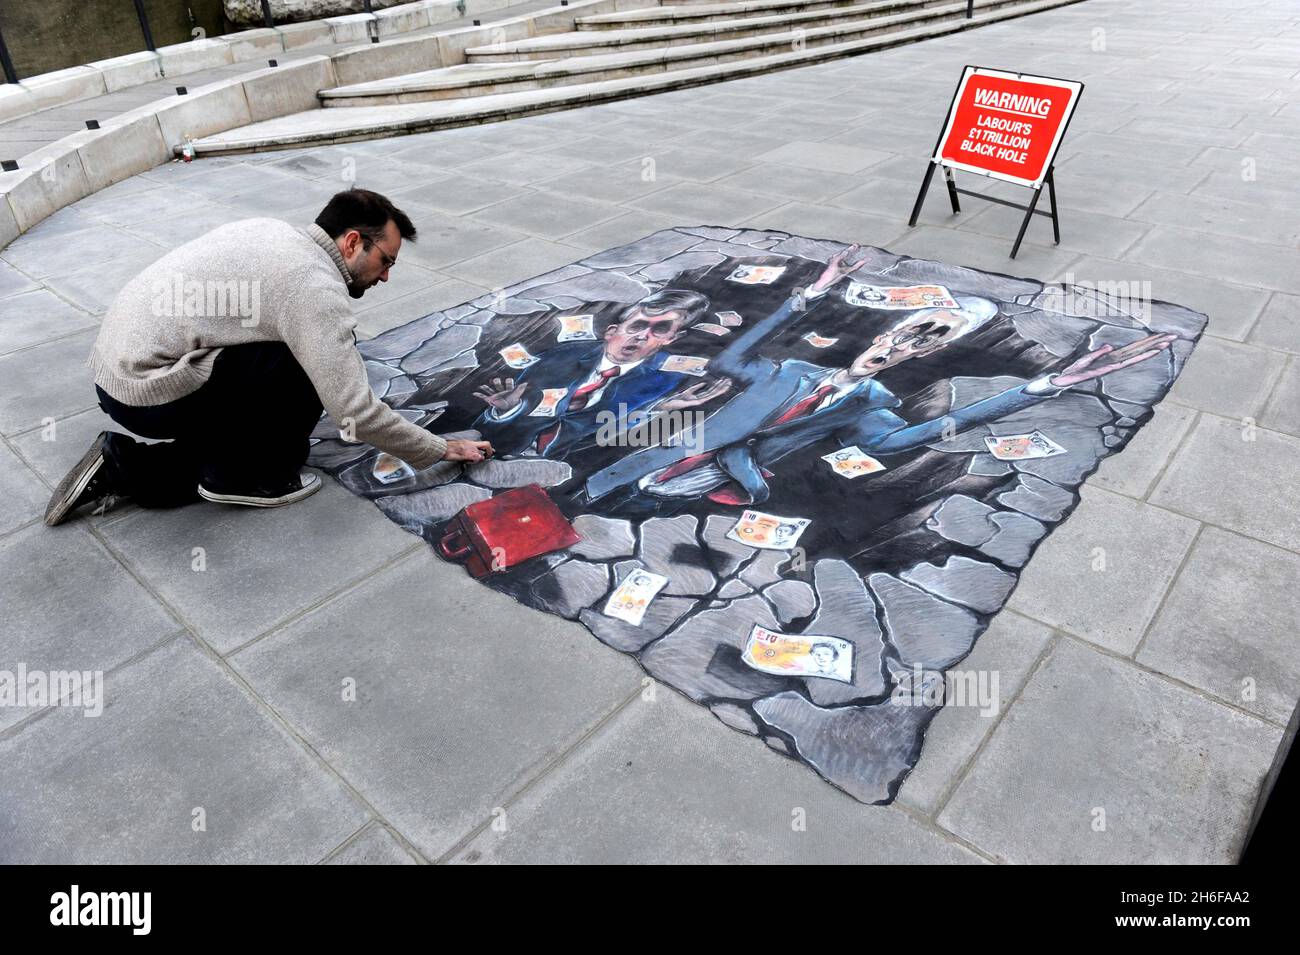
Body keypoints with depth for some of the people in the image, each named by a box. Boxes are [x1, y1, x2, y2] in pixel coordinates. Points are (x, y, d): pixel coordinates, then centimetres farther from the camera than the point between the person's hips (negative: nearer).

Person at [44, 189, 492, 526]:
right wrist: (443, 448, -9)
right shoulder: (316, 287, -17)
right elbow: (356, 414, -21)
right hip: (148, 393, -9)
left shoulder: (272, 232, 11)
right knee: (308, 366, -12)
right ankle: (250, 479, 0)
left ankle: (121, 466, 14)